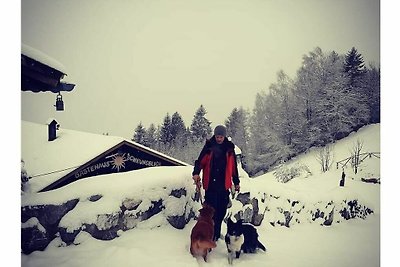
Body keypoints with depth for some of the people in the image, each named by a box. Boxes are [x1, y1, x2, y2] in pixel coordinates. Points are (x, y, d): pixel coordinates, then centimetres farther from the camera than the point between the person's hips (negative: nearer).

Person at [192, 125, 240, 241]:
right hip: (210, 183, -3)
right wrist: (196, 173, -20)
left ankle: (216, 234, 22)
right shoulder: (209, 146, 1)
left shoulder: (229, 148, 9)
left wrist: (236, 182, 18)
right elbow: (200, 161, -3)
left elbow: (234, 167, 15)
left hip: (224, 184, 3)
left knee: (221, 210, 8)